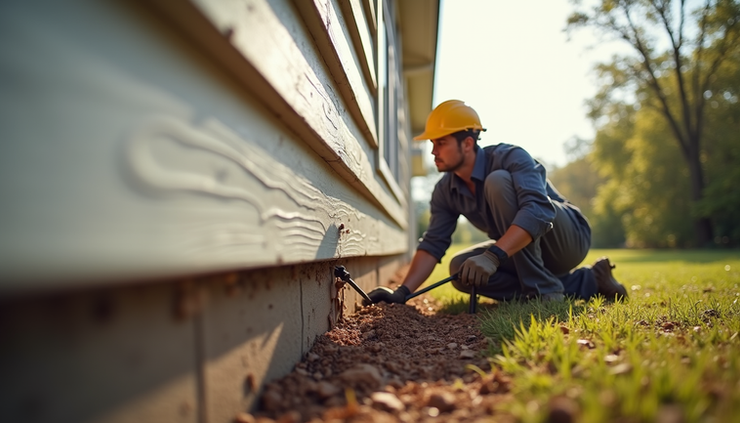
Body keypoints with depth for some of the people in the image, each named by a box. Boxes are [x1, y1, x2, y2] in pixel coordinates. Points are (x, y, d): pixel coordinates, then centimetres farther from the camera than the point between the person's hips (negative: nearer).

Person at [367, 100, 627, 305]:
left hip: (569, 237, -8)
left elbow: (538, 210, -40)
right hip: (523, 252, 8)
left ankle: (544, 290, -20)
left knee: (498, 182, -27)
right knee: (462, 269, -14)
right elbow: (433, 243, -10)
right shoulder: (445, 191, -4)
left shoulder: (510, 158, -24)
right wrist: (403, 291, -23)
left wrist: (493, 255, -51)